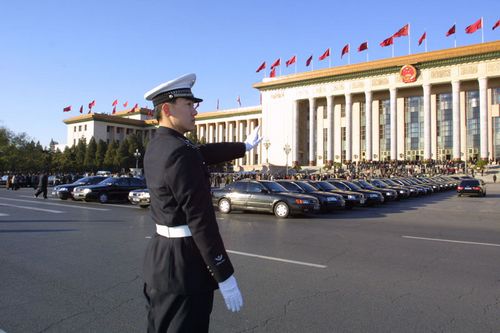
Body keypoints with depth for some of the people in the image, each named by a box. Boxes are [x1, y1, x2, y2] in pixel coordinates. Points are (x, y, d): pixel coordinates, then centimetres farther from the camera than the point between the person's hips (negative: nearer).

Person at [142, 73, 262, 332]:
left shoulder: (157, 146, 7)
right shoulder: (180, 153, -22)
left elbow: (205, 152, 19)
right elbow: (201, 220, -24)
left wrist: (244, 146, 33)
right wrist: (225, 277, -20)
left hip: (161, 254, 10)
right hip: (183, 262, -10)